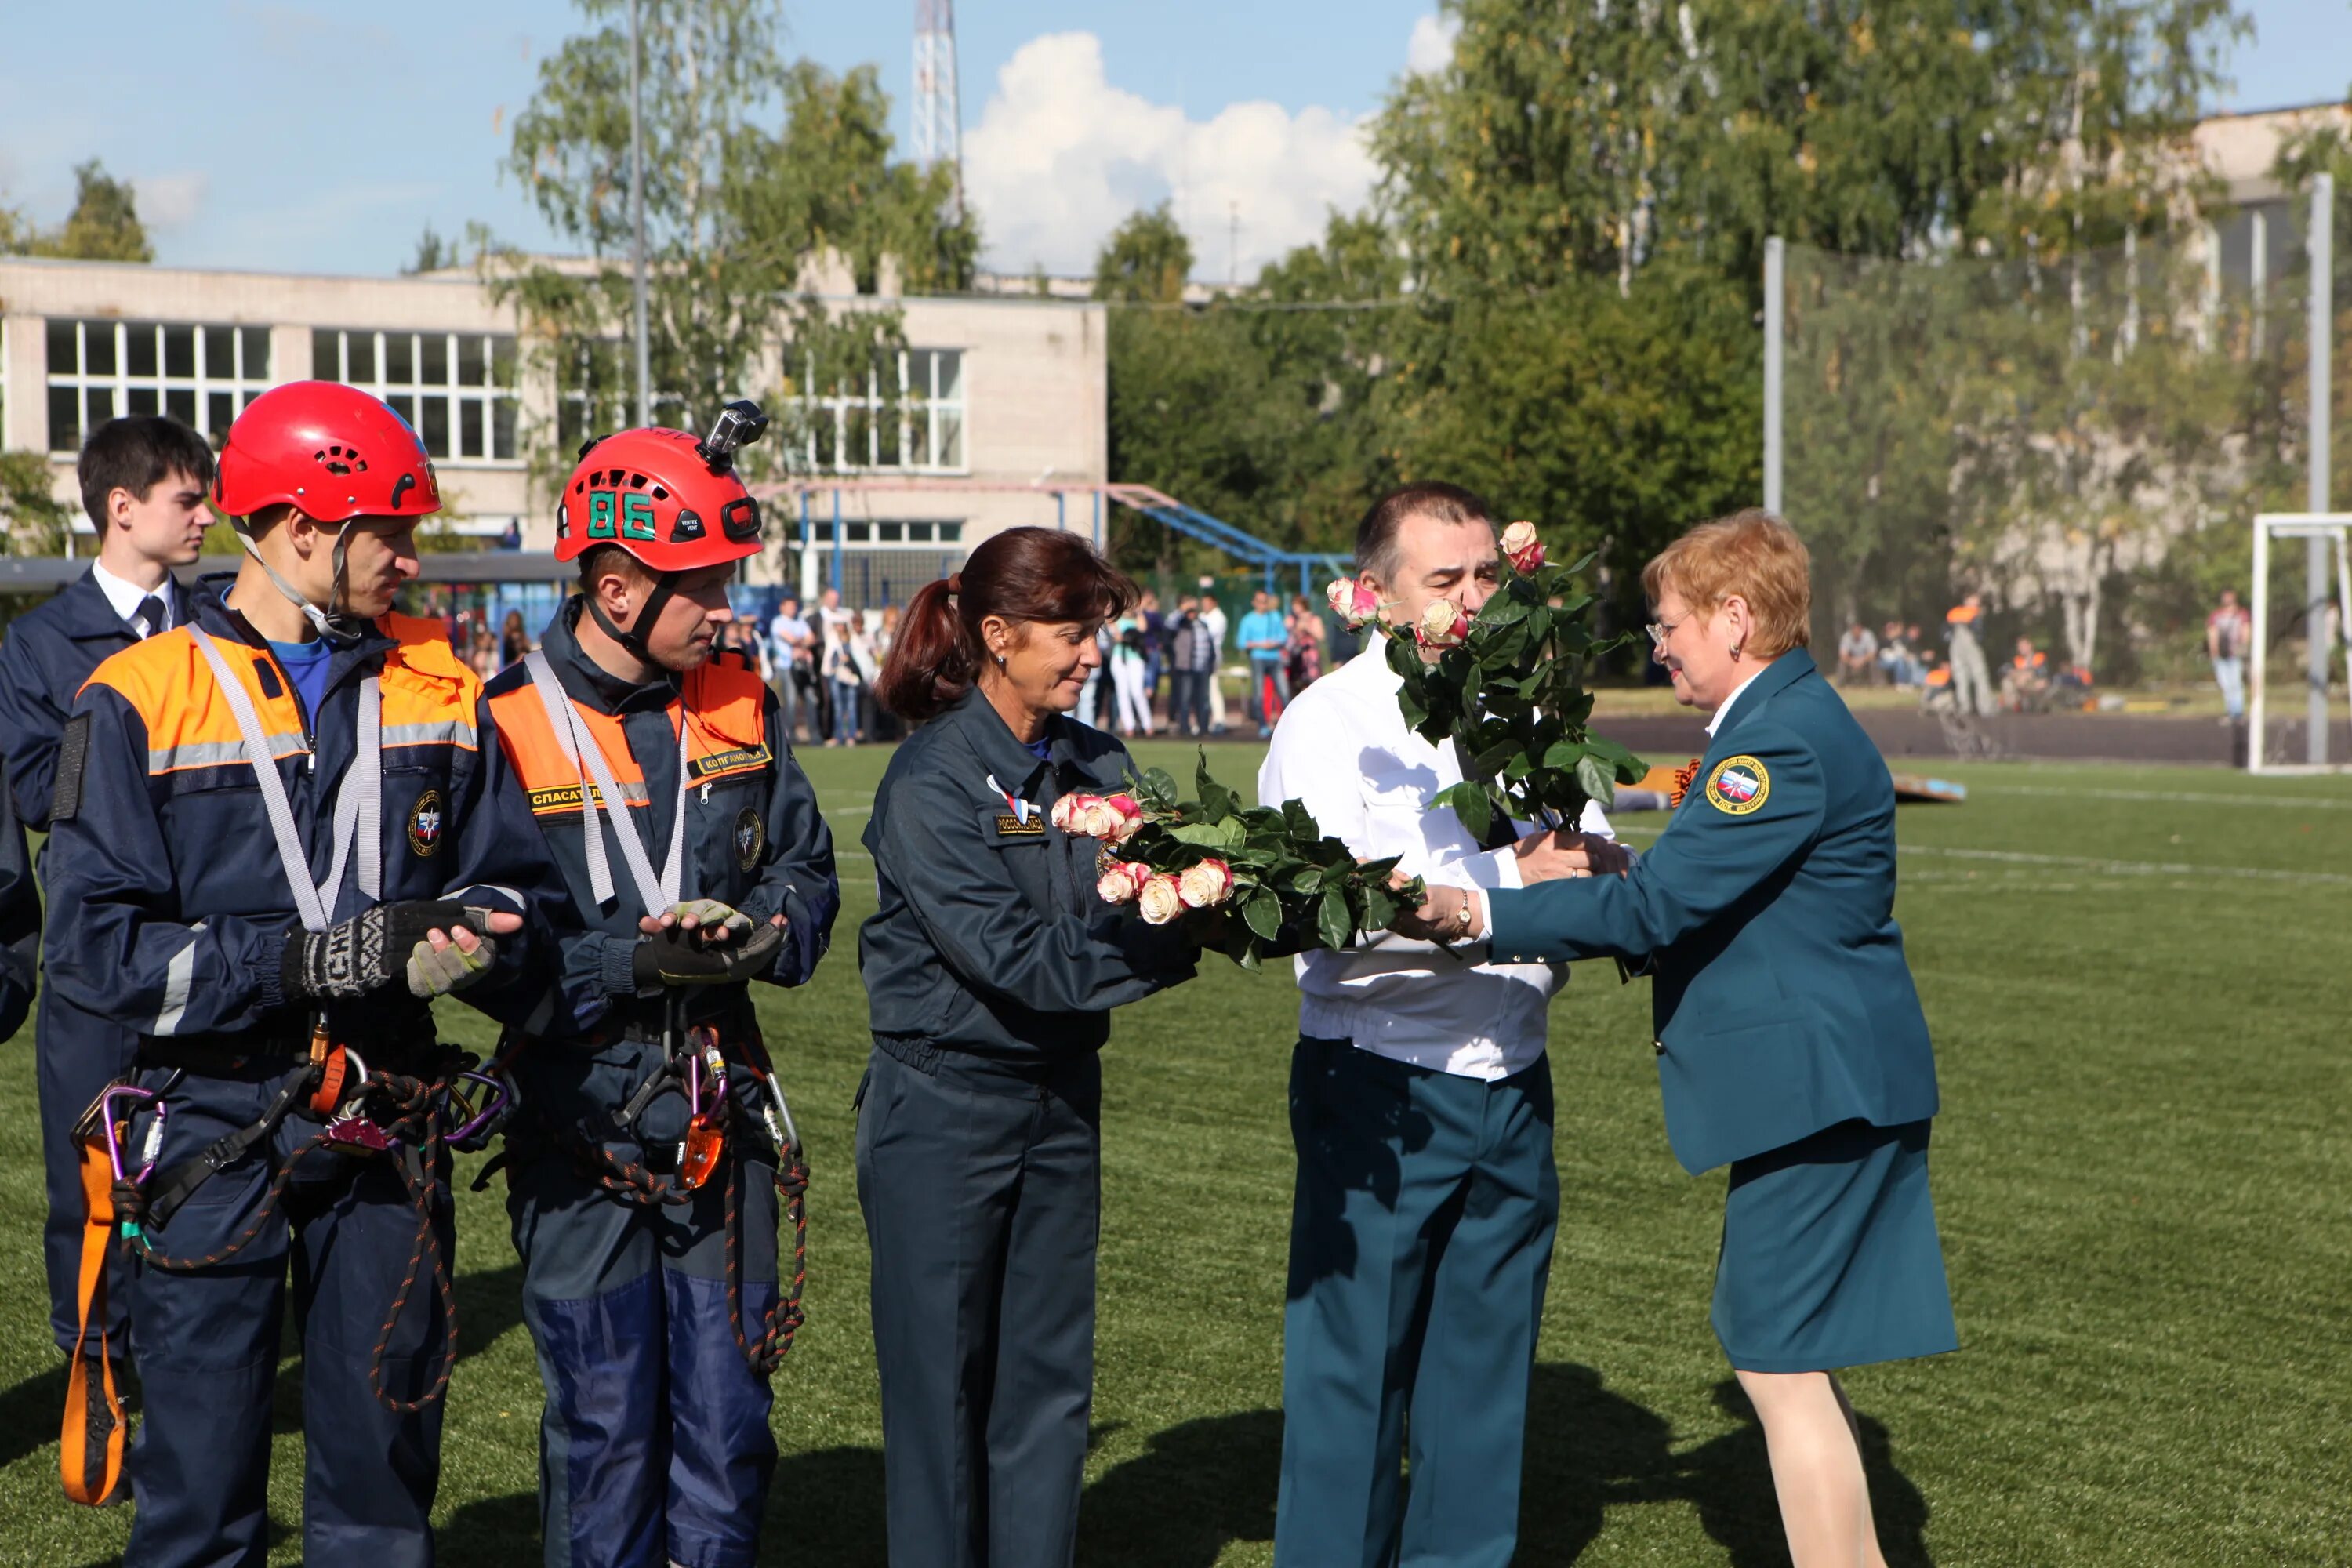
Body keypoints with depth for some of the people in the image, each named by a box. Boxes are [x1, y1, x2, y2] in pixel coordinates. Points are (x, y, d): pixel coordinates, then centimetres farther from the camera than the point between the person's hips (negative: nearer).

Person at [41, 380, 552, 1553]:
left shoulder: (436, 688, 9)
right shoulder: (140, 701, -5)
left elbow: (513, 884, 10)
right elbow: (96, 947, -12)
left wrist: (464, 938, -14)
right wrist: (309, 961, -20)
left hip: (390, 1145, 4)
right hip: (215, 1138, -3)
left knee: (382, 1495, 12)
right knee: (201, 1497, 3)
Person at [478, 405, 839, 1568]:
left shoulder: (740, 708, 6)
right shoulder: (507, 728, -10)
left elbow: (806, 871, 14)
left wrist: (760, 932, -8)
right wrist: (634, 960, -21)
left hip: (722, 1111, 4)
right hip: (579, 1115, -4)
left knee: (728, 1410, 9)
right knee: (604, 1421, 5)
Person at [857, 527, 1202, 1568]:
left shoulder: (1097, 768, 5)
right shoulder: (930, 780, -15)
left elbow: (1155, 890, -3)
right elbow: (1010, 956, -22)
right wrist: (1175, 951, -25)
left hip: (1061, 1099, 6)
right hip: (944, 1104, -6)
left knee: (1051, 1374, 10)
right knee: (941, 1381, 4)